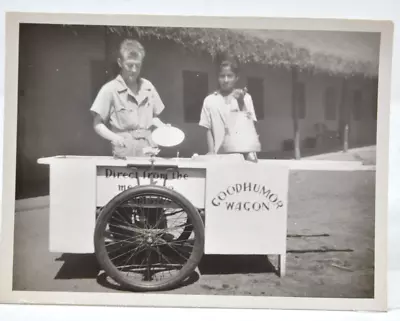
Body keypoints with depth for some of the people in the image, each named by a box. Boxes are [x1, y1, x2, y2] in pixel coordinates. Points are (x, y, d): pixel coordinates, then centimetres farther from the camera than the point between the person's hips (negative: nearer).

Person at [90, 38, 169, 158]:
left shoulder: (148, 87, 9)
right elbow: (97, 124, -3)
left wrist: (163, 127, 2)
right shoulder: (110, 89, -5)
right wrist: (114, 137, -20)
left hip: (149, 151, 4)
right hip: (125, 153, -4)